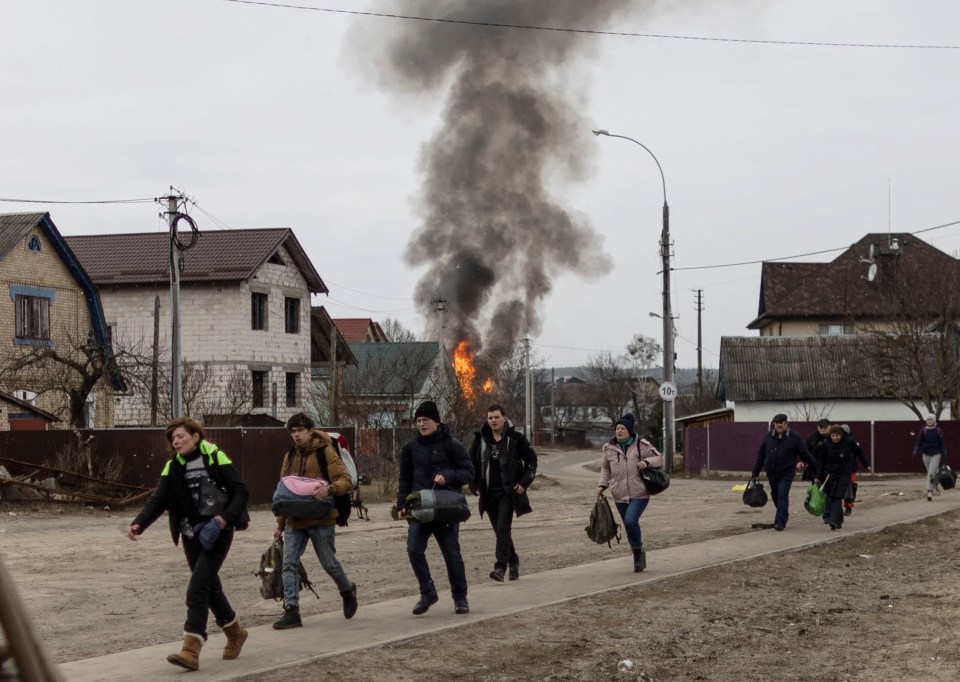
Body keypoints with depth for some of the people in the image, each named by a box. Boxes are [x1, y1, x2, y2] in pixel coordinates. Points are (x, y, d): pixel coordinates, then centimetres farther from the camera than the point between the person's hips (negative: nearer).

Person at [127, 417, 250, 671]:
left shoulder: (215, 458, -8)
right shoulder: (173, 467, 6)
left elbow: (240, 491, -9)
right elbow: (158, 501, -4)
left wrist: (223, 519, -21)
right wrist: (139, 524, -20)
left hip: (217, 533, -6)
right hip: (191, 535, 6)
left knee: (198, 587, -16)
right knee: (209, 586, 14)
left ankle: (191, 650, -18)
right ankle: (235, 632, 38)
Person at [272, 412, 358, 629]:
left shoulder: (325, 452, -6)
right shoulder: (290, 456, 11)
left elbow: (346, 481, -12)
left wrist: (329, 489, -33)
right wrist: (280, 524, 15)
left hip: (321, 521, -5)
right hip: (294, 522, 5)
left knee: (329, 563, 5)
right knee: (289, 564, -5)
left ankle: (348, 591, 33)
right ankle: (291, 611, -3)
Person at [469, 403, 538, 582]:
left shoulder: (516, 438, -3)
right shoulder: (480, 439, 5)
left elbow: (531, 460, 5)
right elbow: (472, 463, 17)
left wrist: (524, 482, -4)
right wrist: (474, 485, 9)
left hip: (508, 492, -4)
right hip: (489, 493, 4)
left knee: (503, 528, -15)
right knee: (500, 531, 11)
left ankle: (500, 567, -18)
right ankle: (513, 561, 29)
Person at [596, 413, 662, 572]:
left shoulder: (642, 445, -3)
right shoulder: (609, 448, 5)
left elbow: (659, 459, 6)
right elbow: (605, 468, 17)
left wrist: (647, 462, -14)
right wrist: (602, 485, 4)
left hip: (639, 494, -4)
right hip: (620, 496, 4)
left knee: (631, 521, -23)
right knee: (629, 526, 8)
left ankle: (638, 550, 2)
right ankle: (639, 558, 27)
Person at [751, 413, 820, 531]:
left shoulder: (794, 437, -5)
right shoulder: (768, 437, 4)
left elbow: (806, 454, -2)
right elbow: (760, 455, 8)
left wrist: (816, 471, 0)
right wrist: (755, 473, 6)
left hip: (786, 473, -4)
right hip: (771, 473, 4)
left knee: (782, 496, -12)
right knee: (775, 496, 14)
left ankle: (780, 521, -9)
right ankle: (783, 516, 34)